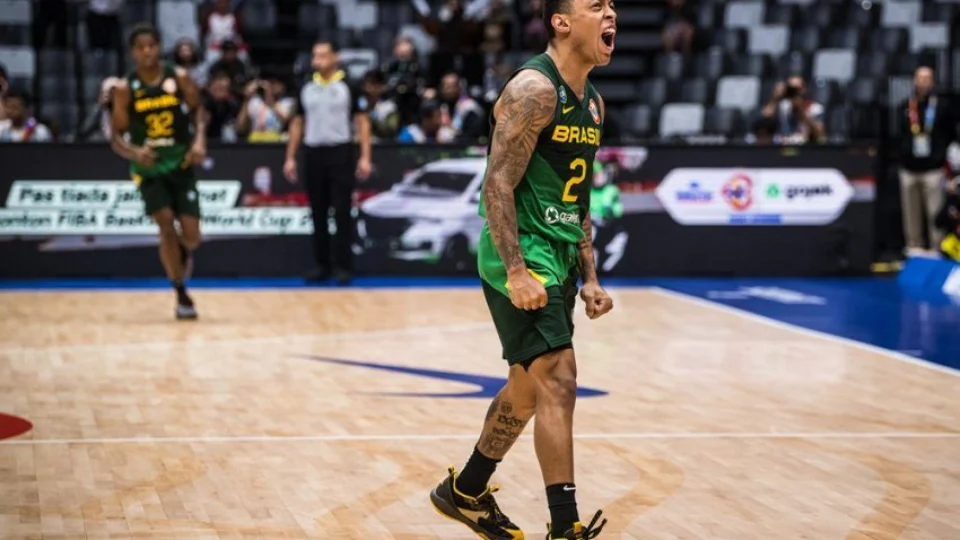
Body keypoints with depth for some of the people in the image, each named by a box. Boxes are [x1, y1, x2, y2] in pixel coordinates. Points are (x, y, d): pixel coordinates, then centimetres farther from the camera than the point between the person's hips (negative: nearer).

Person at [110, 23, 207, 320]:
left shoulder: (180, 78, -5)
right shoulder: (125, 89, -7)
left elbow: (197, 110, 6)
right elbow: (116, 136, -4)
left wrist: (199, 141, -12)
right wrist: (134, 152, -25)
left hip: (181, 162, 1)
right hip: (149, 166, -1)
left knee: (191, 236, -4)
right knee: (166, 226, -15)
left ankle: (184, 251, 36)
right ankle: (181, 295, -1)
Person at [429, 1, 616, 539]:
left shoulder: (592, 103, 13)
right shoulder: (534, 88, -15)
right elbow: (498, 184, -19)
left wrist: (589, 277, 15)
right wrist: (516, 272, -25)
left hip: (559, 259, 10)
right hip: (521, 257, -10)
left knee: (528, 386, 17)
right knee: (559, 382, -15)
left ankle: (465, 491, 34)